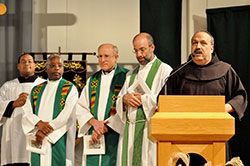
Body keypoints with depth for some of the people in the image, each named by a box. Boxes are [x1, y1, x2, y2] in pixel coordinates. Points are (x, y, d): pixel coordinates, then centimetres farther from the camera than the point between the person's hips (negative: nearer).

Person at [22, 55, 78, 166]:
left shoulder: (70, 89, 2)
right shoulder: (36, 90, 15)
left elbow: (67, 116, -10)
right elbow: (26, 112, 5)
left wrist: (45, 132, -12)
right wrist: (39, 123, -15)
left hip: (59, 141, -4)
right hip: (38, 142, 4)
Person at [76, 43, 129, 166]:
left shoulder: (125, 77, 0)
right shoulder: (92, 80, 17)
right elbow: (81, 107, 11)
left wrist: (106, 126, -12)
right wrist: (94, 122, -7)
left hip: (115, 134, -4)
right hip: (93, 136, 4)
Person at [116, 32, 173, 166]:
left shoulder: (164, 70, -2)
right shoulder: (131, 74, 20)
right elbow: (119, 100, 18)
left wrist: (143, 99, -11)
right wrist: (125, 98, -5)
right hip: (131, 130, 6)